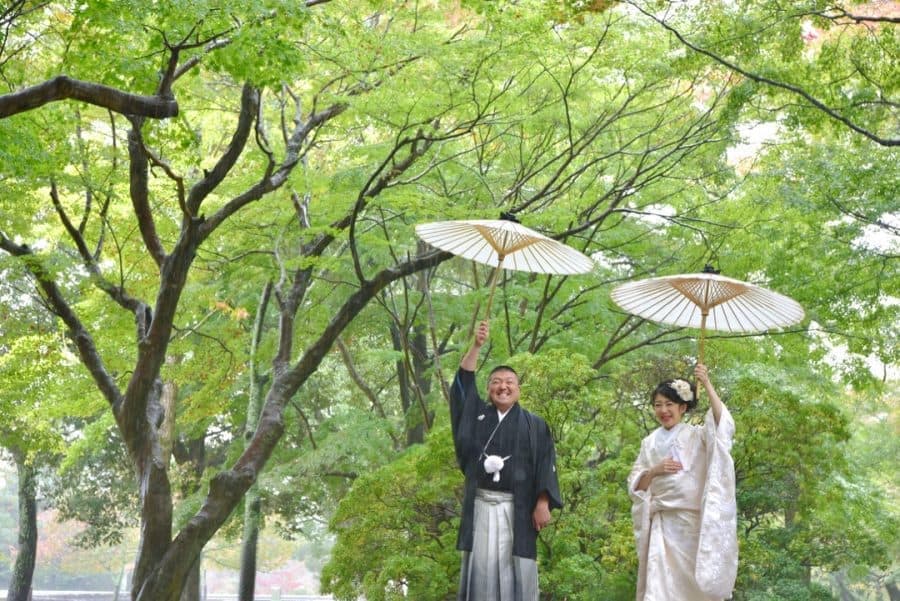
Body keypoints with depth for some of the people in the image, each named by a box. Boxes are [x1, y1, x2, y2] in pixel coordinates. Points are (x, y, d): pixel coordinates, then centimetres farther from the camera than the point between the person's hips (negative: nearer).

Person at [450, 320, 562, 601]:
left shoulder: (534, 425, 7)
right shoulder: (477, 415, 13)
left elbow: (545, 465, 1)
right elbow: (463, 382, 3)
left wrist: (543, 504, -10)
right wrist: (477, 346, -7)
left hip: (517, 507, -1)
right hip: (481, 504, 2)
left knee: (515, 567, -2)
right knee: (481, 565, -1)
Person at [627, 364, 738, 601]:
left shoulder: (697, 435, 3)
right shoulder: (650, 442, 13)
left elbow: (723, 424, -18)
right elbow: (635, 485, 12)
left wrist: (707, 384, -20)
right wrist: (653, 471, -7)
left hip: (693, 521, -2)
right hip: (663, 524, 2)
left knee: (691, 581, 1)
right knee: (659, 581, -6)